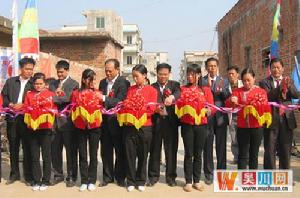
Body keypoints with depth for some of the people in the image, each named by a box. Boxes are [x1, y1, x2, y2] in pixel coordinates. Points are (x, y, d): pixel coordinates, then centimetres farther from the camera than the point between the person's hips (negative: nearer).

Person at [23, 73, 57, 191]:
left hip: (45, 128, -3)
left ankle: (46, 181, 12)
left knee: (46, 156, 3)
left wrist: (45, 117, -14)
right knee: (35, 156, 7)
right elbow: (26, 109, 8)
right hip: (32, 128, 3)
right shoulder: (29, 95, 11)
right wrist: (30, 120, -8)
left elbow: (53, 110, -2)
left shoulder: (50, 94, 2)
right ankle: (36, 181, 16)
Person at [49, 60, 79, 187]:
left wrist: (53, 98, -15)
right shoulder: (53, 83, 15)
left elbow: (67, 98, -16)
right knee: (55, 150, 11)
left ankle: (71, 177, 14)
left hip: (67, 121, -5)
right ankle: (58, 175, 26)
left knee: (71, 151, 3)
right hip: (55, 121, 5)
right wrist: (55, 92, -9)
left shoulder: (74, 84, -3)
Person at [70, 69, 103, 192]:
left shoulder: (98, 94, 4)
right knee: (82, 155, 6)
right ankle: (84, 181, 15)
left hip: (95, 127, 0)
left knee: (93, 154, 5)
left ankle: (92, 181, 14)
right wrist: (77, 120, -7)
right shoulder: (76, 94, 4)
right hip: (81, 127, 0)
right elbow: (73, 110, 5)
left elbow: (101, 110, 8)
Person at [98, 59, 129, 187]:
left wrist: (104, 98, -24)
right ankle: (107, 177, 23)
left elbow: (120, 101, -18)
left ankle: (120, 177, 18)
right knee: (106, 151, 11)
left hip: (117, 120, -5)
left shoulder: (123, 83, -7)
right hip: (104, 120, 6)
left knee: (120, 151, 5)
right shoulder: (103, 82, 13)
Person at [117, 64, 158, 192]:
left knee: (143, 155, 7)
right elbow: (125, 105, 11)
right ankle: (131, 181, 16)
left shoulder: (152, 90, 1)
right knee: (130, 155, 5)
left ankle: (141, 181, 20)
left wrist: (138, 116, -16)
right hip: (129, 126, 3)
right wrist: (126, 116, -8)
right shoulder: (130, 89, 12)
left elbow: (151, 109, -6)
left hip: (144, 127, -2)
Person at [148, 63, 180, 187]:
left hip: (171, 122, 0)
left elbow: (178, 93, -14)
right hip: (156, 122, 0)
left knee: (171, 150, 6)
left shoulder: (174, 85, 8)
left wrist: (172, 96, -37)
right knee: (155, 150, 6)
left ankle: (170, 177, 18)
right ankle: (153, 176, 19)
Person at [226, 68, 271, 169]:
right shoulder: (237, 91, 5)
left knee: (254, 154, 11)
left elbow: (265, 107, 1)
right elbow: (228, 104, -8)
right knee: (242, 154, 3)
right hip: (242, 127, 0)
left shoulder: (261, 91, 4)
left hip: (257, 127, 0)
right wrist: (231, 101, -29)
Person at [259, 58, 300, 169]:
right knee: (270, 151, 2)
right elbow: (268, 96, -15)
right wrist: (280, 86, -26)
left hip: (286, 119, 3)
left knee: (286, 151, 10)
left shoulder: (288, 81, 12)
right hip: (271, 120, -3)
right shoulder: (264, 82, 1)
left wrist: (288, 86, -20)